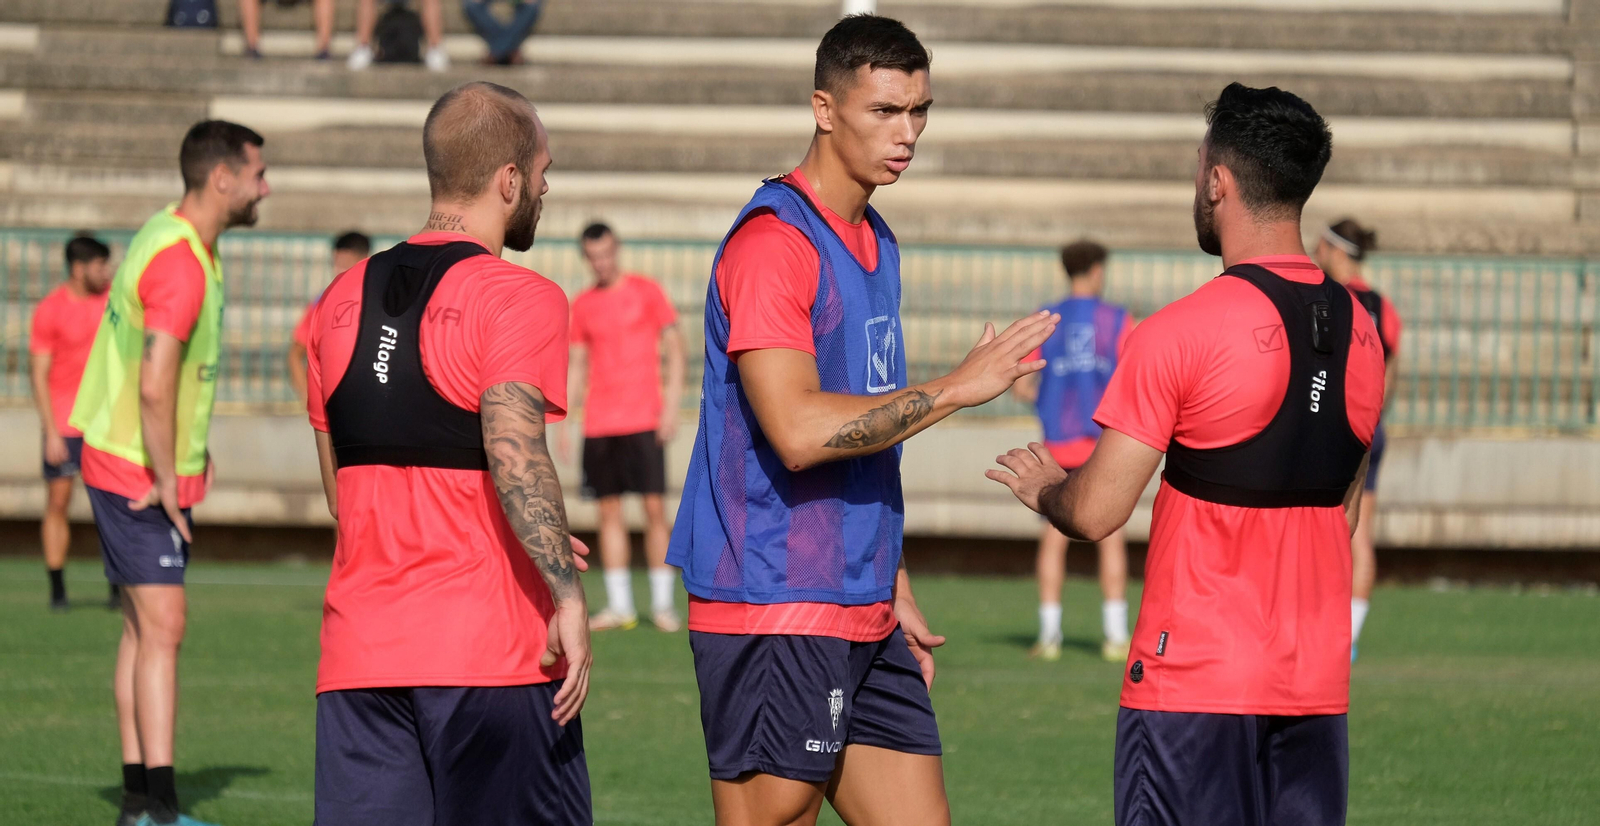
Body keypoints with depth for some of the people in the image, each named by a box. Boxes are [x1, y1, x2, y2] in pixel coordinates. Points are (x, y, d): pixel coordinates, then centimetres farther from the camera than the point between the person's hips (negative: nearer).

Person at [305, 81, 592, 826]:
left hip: (357, 653, 6)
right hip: (492, 652, -6)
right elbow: (514, 453, -23)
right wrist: (567, 594, -21)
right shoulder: (519, 298, -8)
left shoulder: (343, 299, 14)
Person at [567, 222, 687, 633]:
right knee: (609, 511, 2)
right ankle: (619, 605, 6)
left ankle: (663, 604, -2)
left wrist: (671, 404, -10)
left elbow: (674, 348, 0)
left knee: (655, 508, -6)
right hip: (598, 425, 3)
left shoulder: (646, 291, 2)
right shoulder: (582, 305, 12)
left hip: (644, 419, -3)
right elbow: (578, 367, 16)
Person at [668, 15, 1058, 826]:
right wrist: (956, 387, -18)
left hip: (860, 619, 9)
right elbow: (798, 431, -24)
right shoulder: (774, 241, -13)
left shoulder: (874, 242, 16)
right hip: (773, 616, -9)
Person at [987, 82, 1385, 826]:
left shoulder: (1180, 334, -13)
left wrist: (1042, 486, 9)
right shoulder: (1360, 335, 8)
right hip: (1317, 682, 6)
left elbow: (1094, 513, -12)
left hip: (1193, 683, -6)